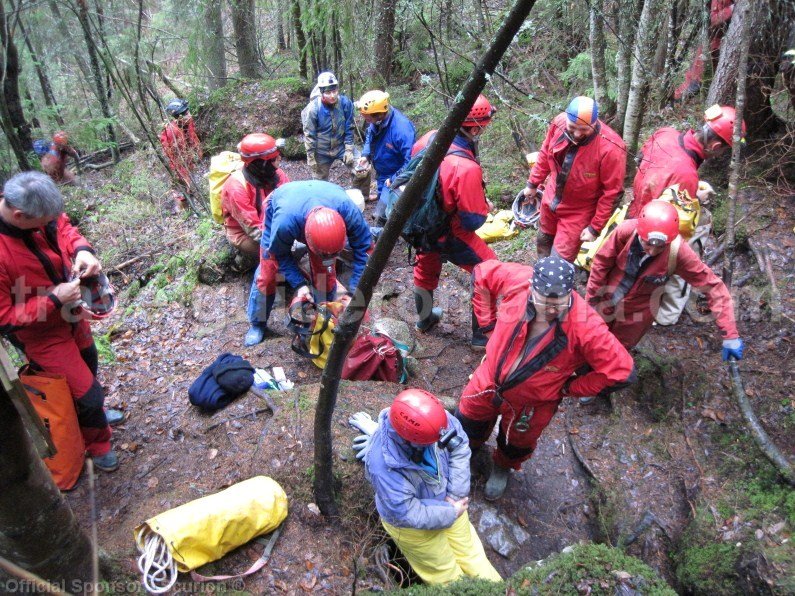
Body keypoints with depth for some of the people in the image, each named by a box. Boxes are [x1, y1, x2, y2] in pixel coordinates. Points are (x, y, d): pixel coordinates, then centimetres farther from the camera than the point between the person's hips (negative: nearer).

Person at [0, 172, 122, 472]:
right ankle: (97, 443, 35)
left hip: (69, 313, 8)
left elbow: (63, 226, 1)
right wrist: (54, 300, -29)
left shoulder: (35, 211, -21)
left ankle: (90, 412, 61)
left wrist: (82, 249, -18)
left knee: (88, 361, 30)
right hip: (42, 334, -7)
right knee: (89, 393, 3)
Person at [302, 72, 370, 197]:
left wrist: (349, 150, -8)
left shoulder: (346, 103, -17)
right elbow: (309, 136, -14)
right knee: (320, 181, 13)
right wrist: (311, 158, -10)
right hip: (322, 151, -1)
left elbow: (349, 129, -6)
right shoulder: (312, 109, -22)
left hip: (342, 145, 2)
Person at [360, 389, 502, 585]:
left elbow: (459, 446, -12)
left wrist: (456, 494, -16)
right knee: (448, 575, 15)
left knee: (471, 556, 20)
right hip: (413, 523, -4)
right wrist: (450, 513, -20)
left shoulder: (428, 417, -29)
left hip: (446, 501, 4)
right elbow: (406, 513, -30)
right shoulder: (382, 463, -41)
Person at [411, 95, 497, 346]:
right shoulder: (467, 168, -35)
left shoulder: (429, 138, -14)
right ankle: (483, 335, 21)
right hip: (449, 236, -7)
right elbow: (473, 221, -26)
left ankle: (424, 320, 53)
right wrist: (485, 206, -4)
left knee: (426, 269, 30)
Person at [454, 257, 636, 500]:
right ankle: (468, 445, 65)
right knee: (468, 418, 27)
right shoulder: (517, 280, -29)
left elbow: (622, 372, -29)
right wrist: (489, 321, -9)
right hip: (489, 379, 2)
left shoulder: (585, 326, -36)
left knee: (517, 442, 28)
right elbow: (482, 274, -9)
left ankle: (503, 467, 65)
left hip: (530, 404, -2)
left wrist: (570, 388, -18)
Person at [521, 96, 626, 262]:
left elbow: (612, 193, -22)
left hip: (579, 212, -5)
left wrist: (595, 228, -17)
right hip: (551, 200, 6)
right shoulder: (559, 123, -18)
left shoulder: (610, 148, -32)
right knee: (543, 242, 26)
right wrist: (533, 184, 11)